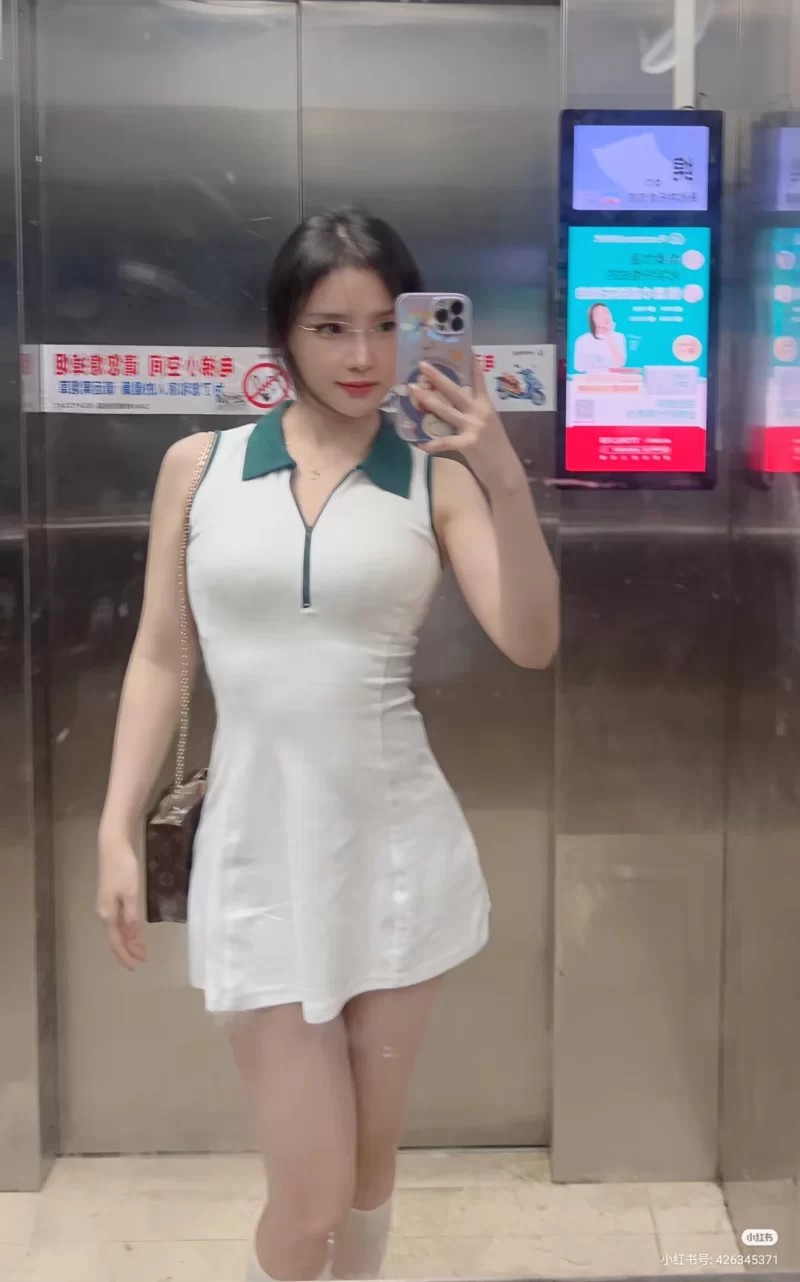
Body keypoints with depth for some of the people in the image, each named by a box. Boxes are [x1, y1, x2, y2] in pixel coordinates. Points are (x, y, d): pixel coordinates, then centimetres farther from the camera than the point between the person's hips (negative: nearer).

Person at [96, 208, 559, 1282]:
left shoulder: (436, 479, 1)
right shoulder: (199, 466, 2)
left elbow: (531, 644, -9)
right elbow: (159, 658, 5)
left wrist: (508, 479, -20)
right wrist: (118, 830, 1)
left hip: (398, 849, 1)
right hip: (261, 853, -1)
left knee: (372, 1153, 17)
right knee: (309, 1192, 3)